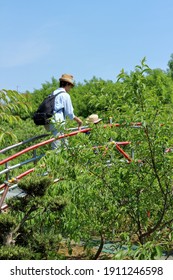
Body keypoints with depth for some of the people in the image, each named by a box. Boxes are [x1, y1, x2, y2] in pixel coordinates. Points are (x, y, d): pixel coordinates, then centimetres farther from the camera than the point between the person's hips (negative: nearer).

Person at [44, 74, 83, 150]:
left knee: (65, 142, 14)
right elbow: (69, 112, -6)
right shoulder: (65, 95, -7)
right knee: (56, 146, -9)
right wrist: (77, 119, 9)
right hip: (58, 123, -9)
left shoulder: (54, 93, 18)